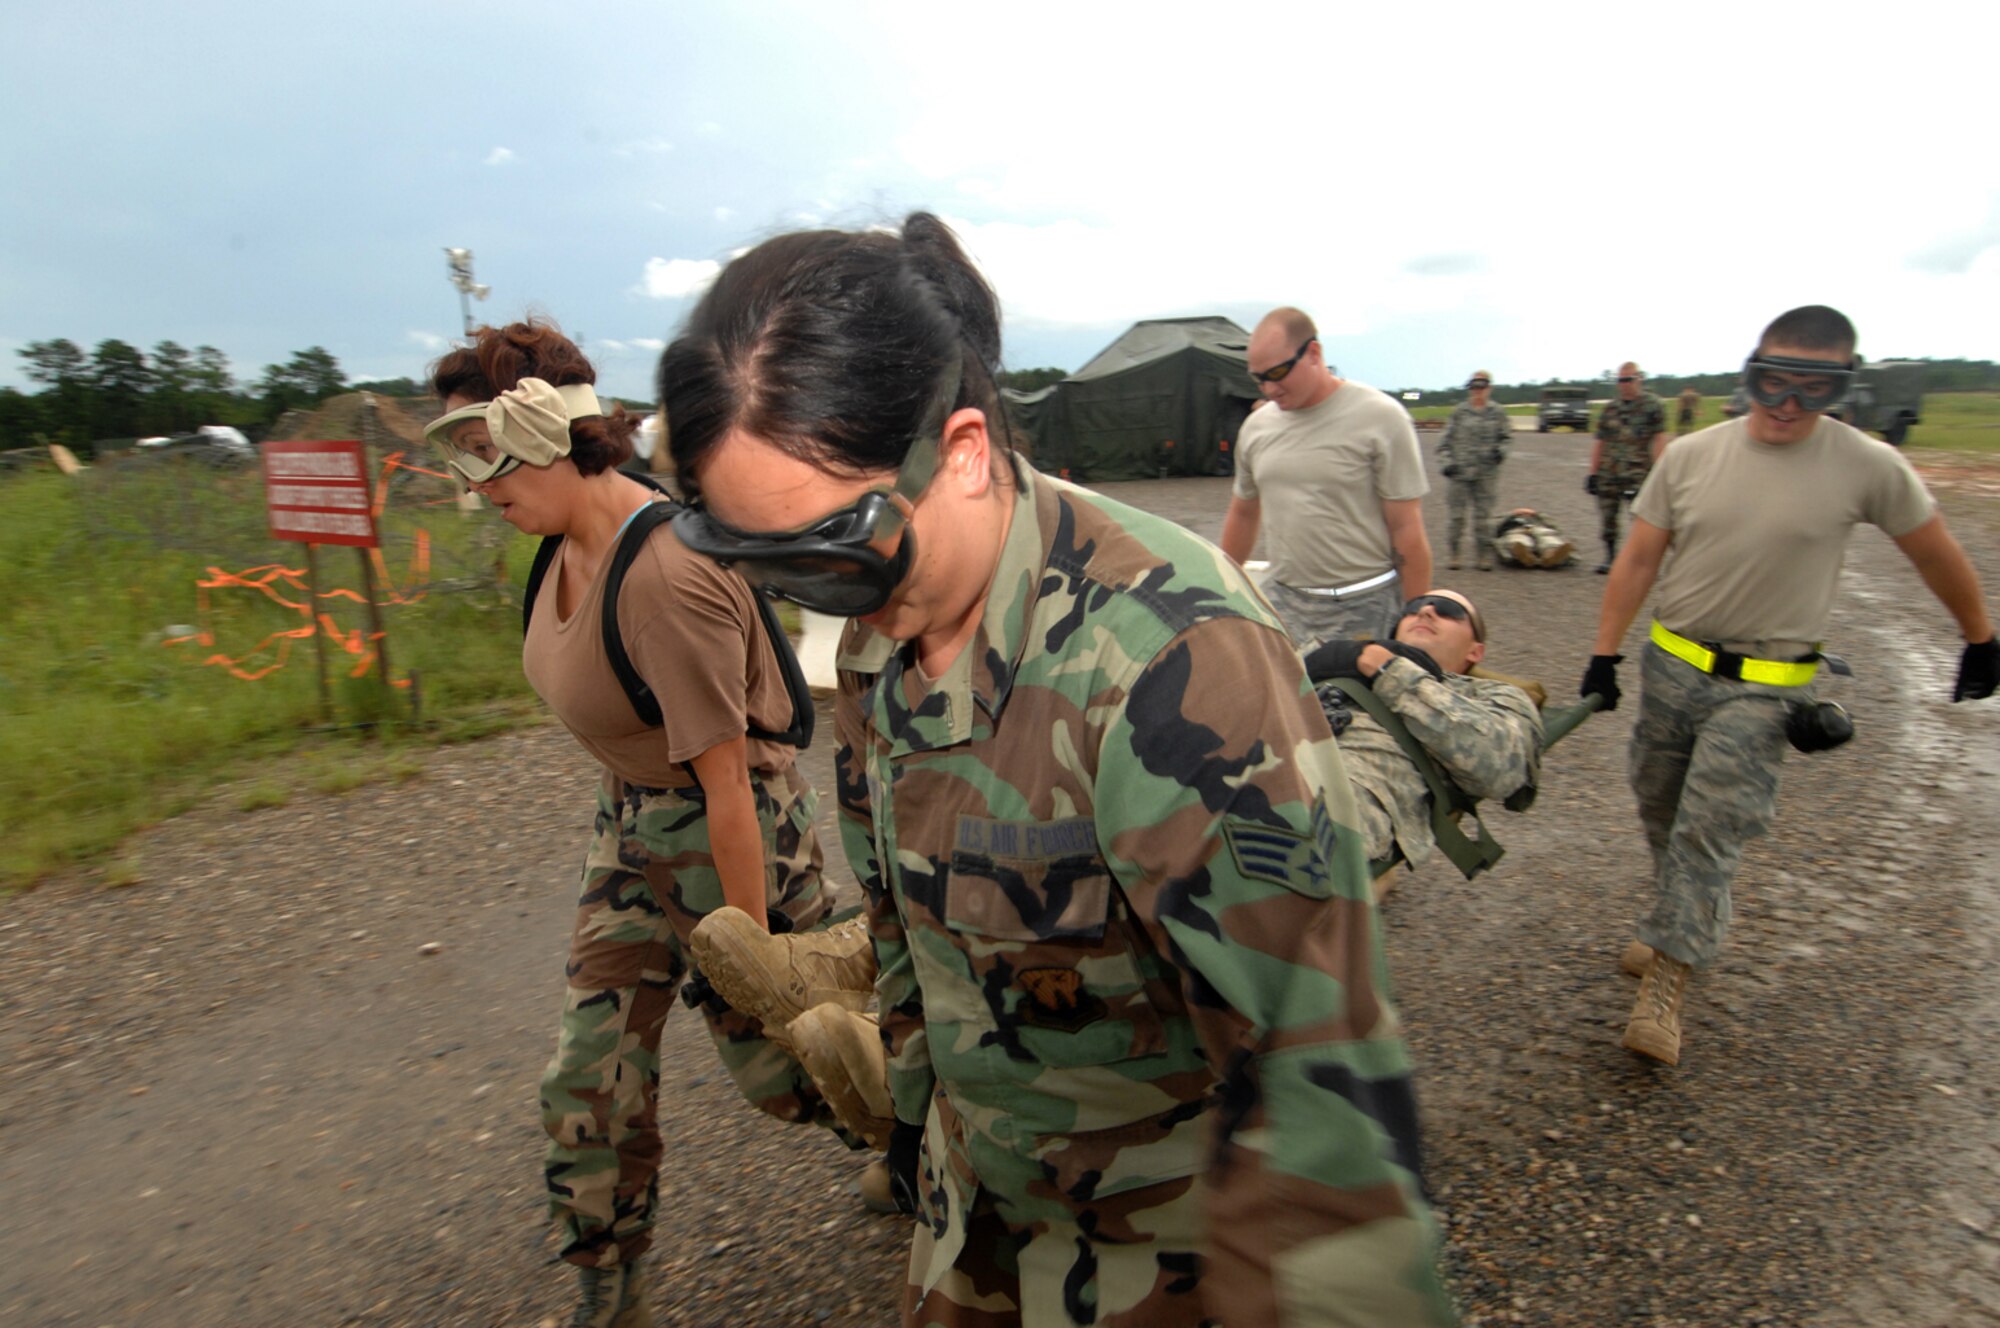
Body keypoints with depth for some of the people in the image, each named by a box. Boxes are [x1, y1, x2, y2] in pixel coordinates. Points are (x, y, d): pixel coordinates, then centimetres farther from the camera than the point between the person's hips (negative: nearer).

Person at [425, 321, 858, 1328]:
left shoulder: (665, 576, -31)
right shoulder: (576, 540, -2)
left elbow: (725, 781, -27)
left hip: (727, 831, -8)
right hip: (630, 822, 8)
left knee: (777, 1063, 13)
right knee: (590, 1075, 13)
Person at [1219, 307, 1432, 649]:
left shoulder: (1380, 418, -6)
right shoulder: (1256, 427, 9)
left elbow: (1407, 530, -7)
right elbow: (1242, 516, 22)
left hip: (1363, 608, -4)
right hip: (1281, 601, 4)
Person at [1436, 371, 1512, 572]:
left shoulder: (1497, 413, 7)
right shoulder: (1459, 412, 3)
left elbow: (1507, 436, 15)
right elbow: (1445, 440, 4)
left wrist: (1500, 450, -5)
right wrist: (1445, 462, -7)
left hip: (1486, 473, 1)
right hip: (1460, 471, -1)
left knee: (1483, 514, 5)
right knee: (1457, 513, 1)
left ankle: (1482, 554, 12)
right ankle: (1453, 553, 10)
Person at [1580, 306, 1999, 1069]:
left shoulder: (1869, 469, -7)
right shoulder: (1690, 456, -2)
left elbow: (1936, 556, 8)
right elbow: (1638, 561, 1)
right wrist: (1603, 655, -1)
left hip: (1764, 686, -3)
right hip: (1672, 664, 4)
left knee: (1709, 831, -8)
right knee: (1661, 814, 15)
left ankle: (1667, 983, 2)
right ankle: (1687, 926, 39)